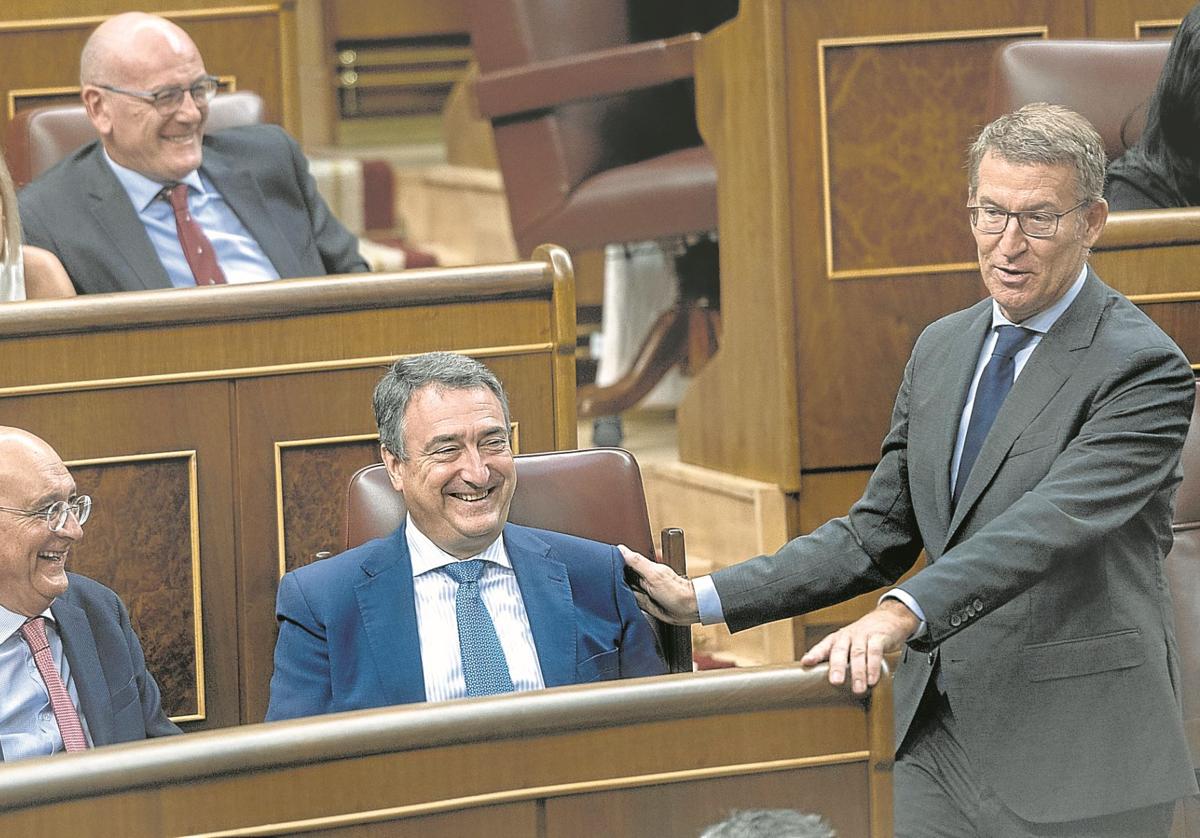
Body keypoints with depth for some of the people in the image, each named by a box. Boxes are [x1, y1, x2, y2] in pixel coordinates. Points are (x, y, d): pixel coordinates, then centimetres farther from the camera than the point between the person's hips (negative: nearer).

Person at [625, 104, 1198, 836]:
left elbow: (1041, 529, -25)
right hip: (939, 747, 6)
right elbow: (875, 538, 16)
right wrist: (705, 600, 6)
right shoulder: (942, 349, 13)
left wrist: (903, 615, -38)